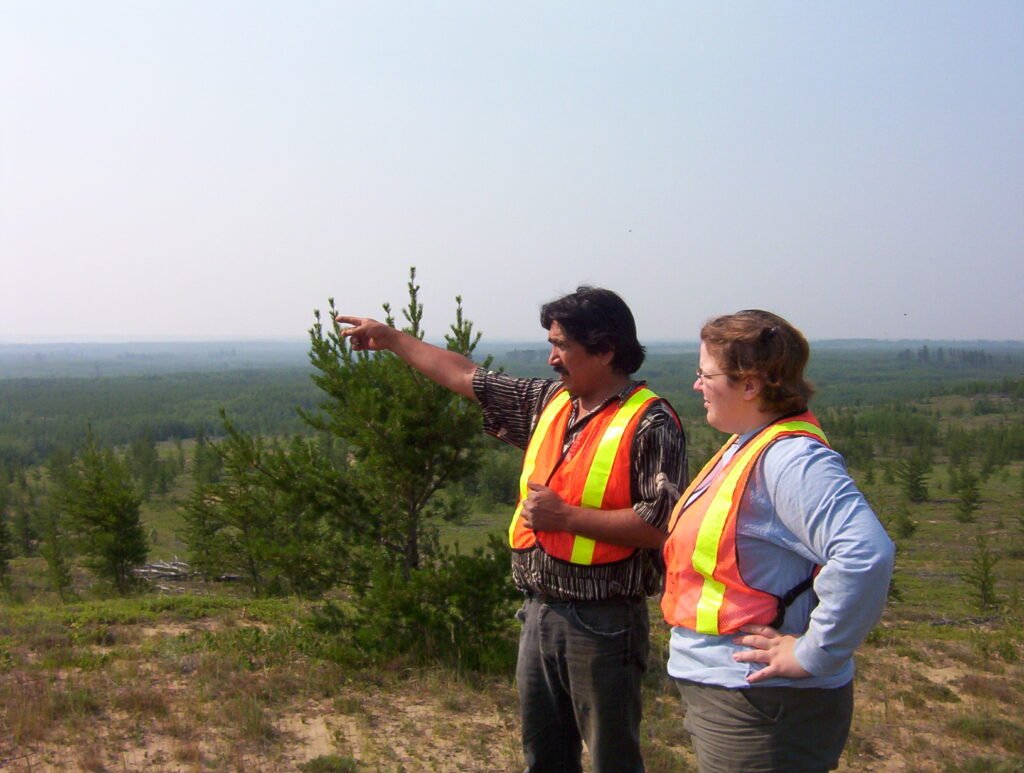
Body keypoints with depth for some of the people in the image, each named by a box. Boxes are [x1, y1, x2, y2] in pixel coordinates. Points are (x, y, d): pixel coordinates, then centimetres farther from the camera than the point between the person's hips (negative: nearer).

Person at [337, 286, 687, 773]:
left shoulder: (651, 424, -13)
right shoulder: (549, 402, 9)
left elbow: (661, 525, -22)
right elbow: (467, 378, 18)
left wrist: (566, 517, -18)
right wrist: (391, 339, 23)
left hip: (602, 623, -7)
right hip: (541, 613, 8)